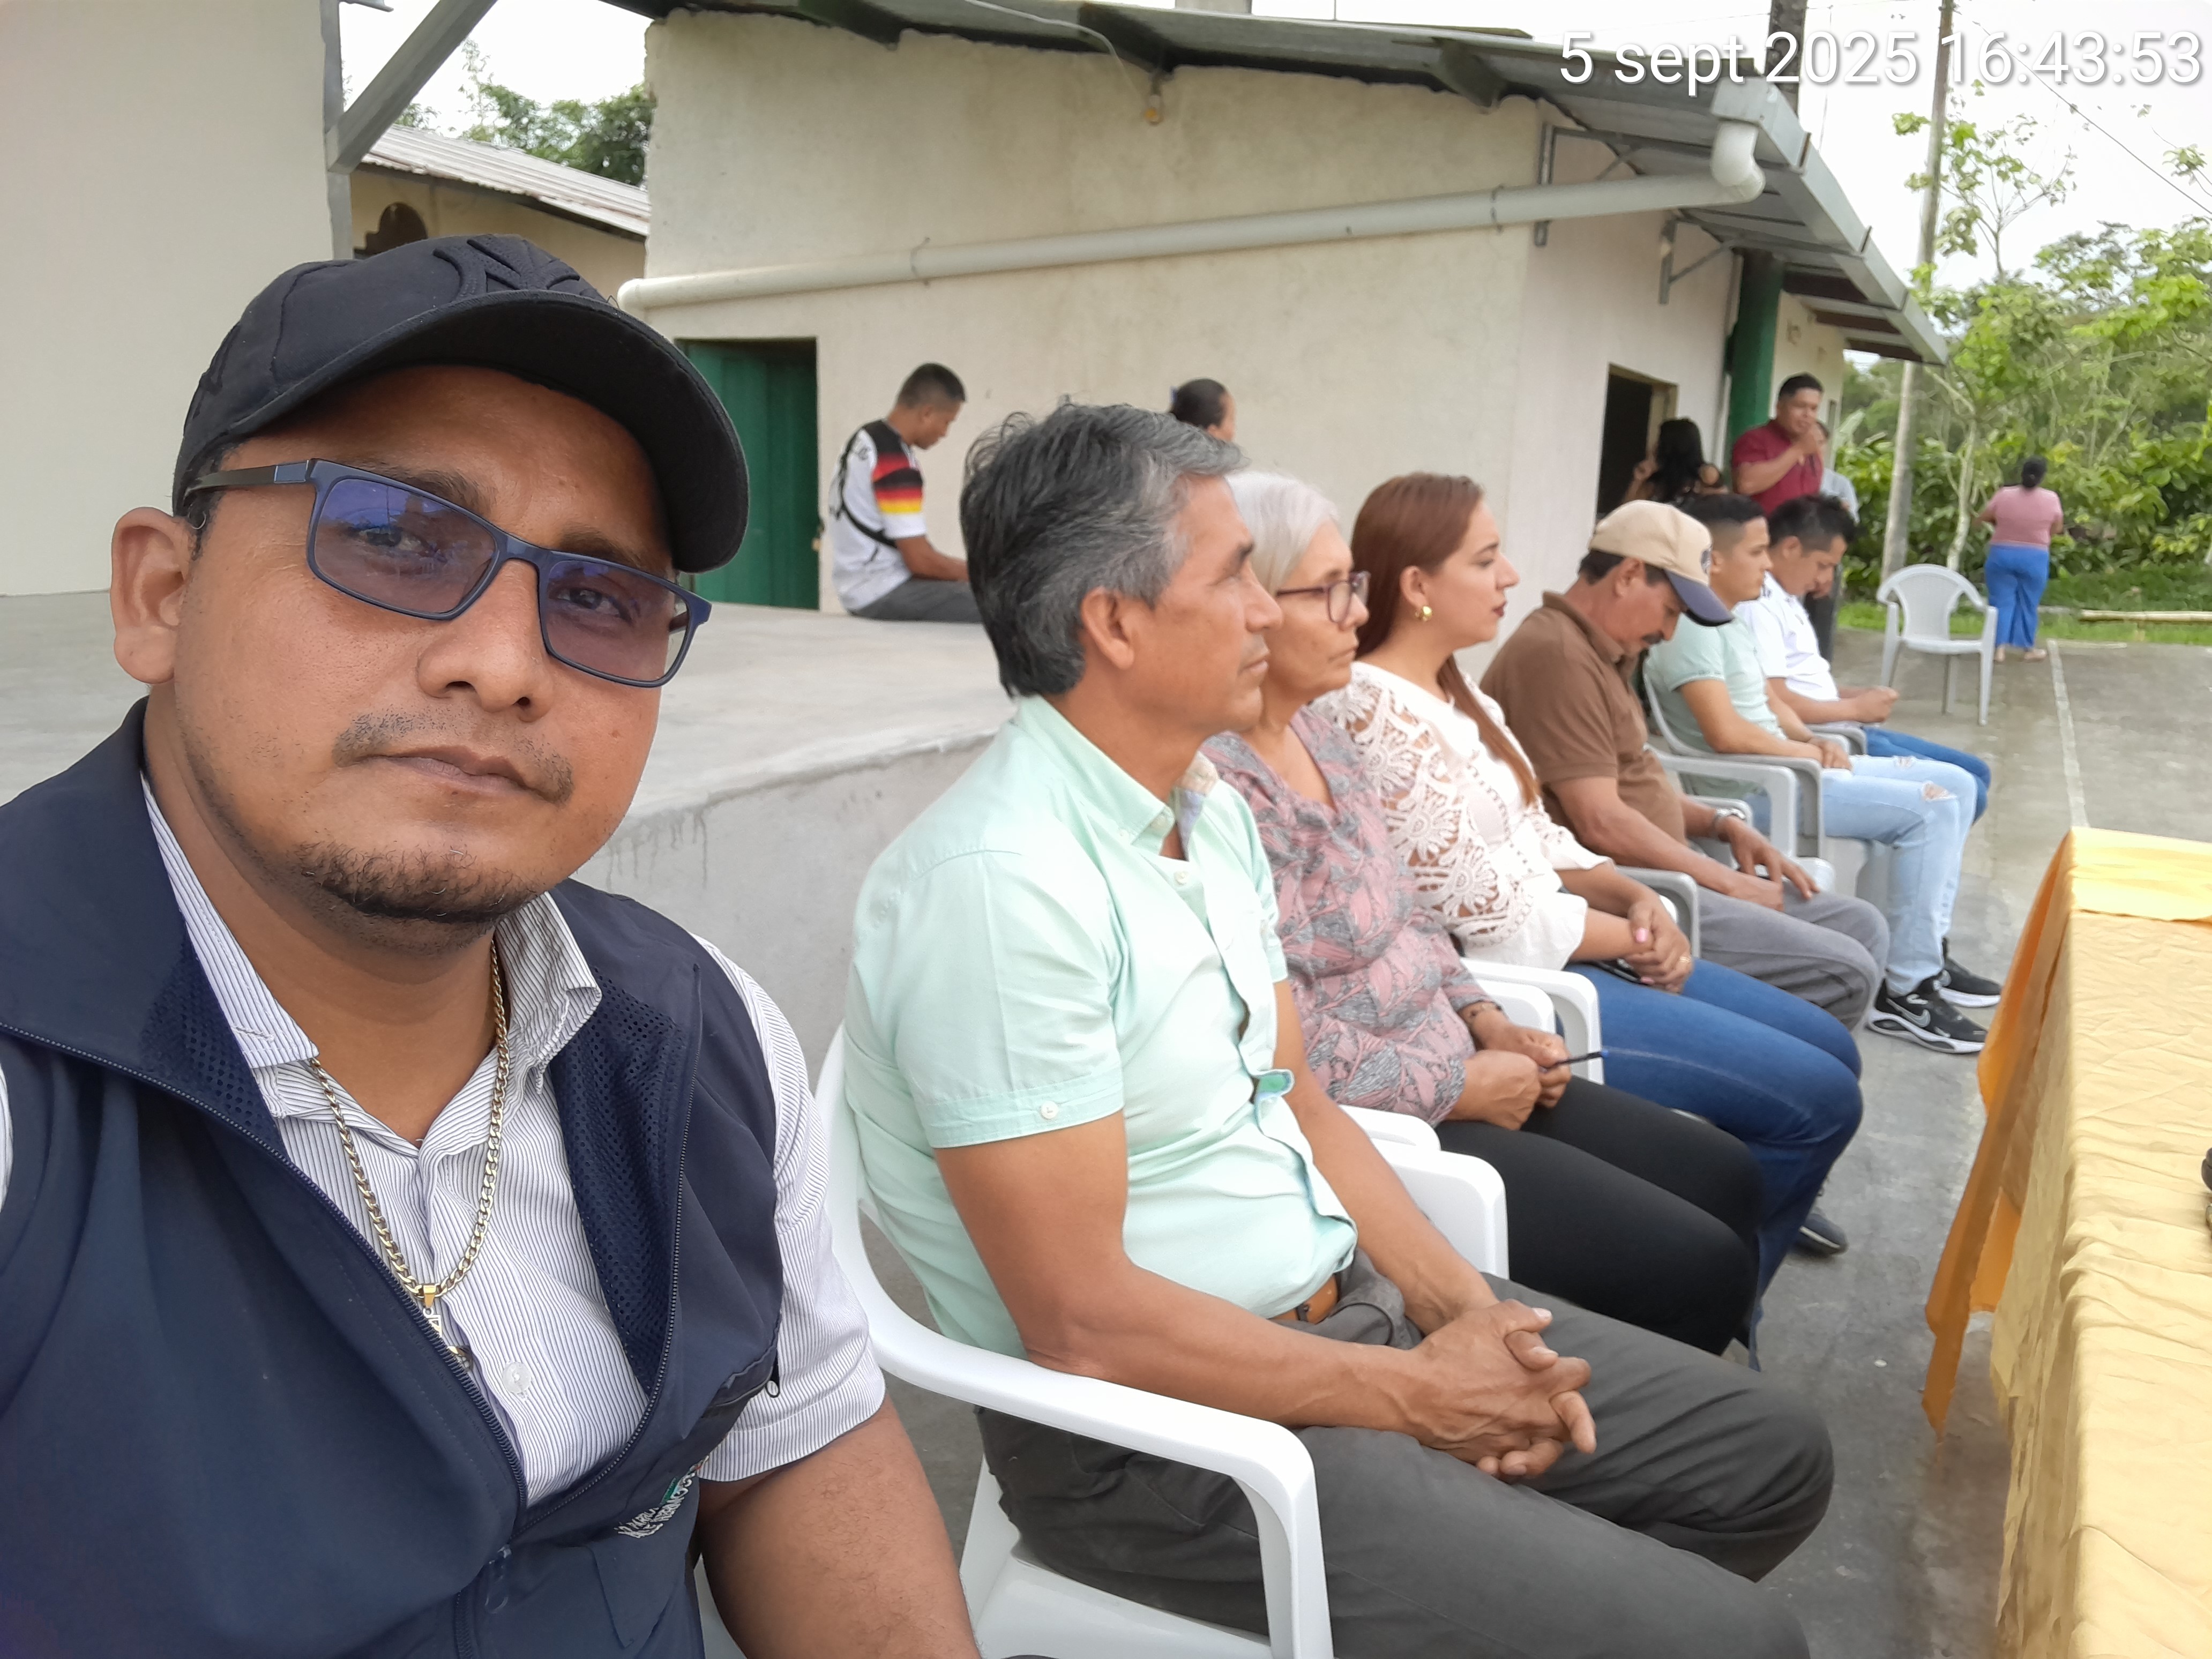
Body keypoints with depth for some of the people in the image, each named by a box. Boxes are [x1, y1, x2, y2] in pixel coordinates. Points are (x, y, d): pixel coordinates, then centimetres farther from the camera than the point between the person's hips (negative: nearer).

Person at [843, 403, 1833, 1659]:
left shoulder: (1212, 811, 6)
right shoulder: (1000, 884, -25)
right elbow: (1084, 1324, -24)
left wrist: (1466, 1311, -3)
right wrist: (1417, 1396, -14)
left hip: (1343, 1308, 9)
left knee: (1771, 1454, 13)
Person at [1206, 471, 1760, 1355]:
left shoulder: (1319, 732, 7)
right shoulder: (1222, 787, -24)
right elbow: (1289, 1052, -25)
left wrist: (1486, 1021, 5)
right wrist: (1463, 1086, -14)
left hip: (1449, 1064, 10)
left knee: (1726, 1177, 13)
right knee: (1699, 1266, -8)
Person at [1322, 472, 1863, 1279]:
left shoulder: (1454, 691, 11)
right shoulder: (1377, 713, -20)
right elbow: (1489, 911, -20)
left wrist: (1636, 898, -4)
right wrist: (1633, 940, -6)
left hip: (1560, 954, 10)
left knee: (1831, 1048, 12)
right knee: (1817, 1099, -8)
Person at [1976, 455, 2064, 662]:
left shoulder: (2004, 495, -9)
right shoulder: (2051, 498, -8)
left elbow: (1981, 519, 2)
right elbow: (2058, 527, 4)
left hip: (2002, 555, 0)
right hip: (2035, 559, 0)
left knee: (2002, 601, 5)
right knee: (2028, 604, 10)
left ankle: (1999, 648, -1)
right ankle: (2027, 649, 18)